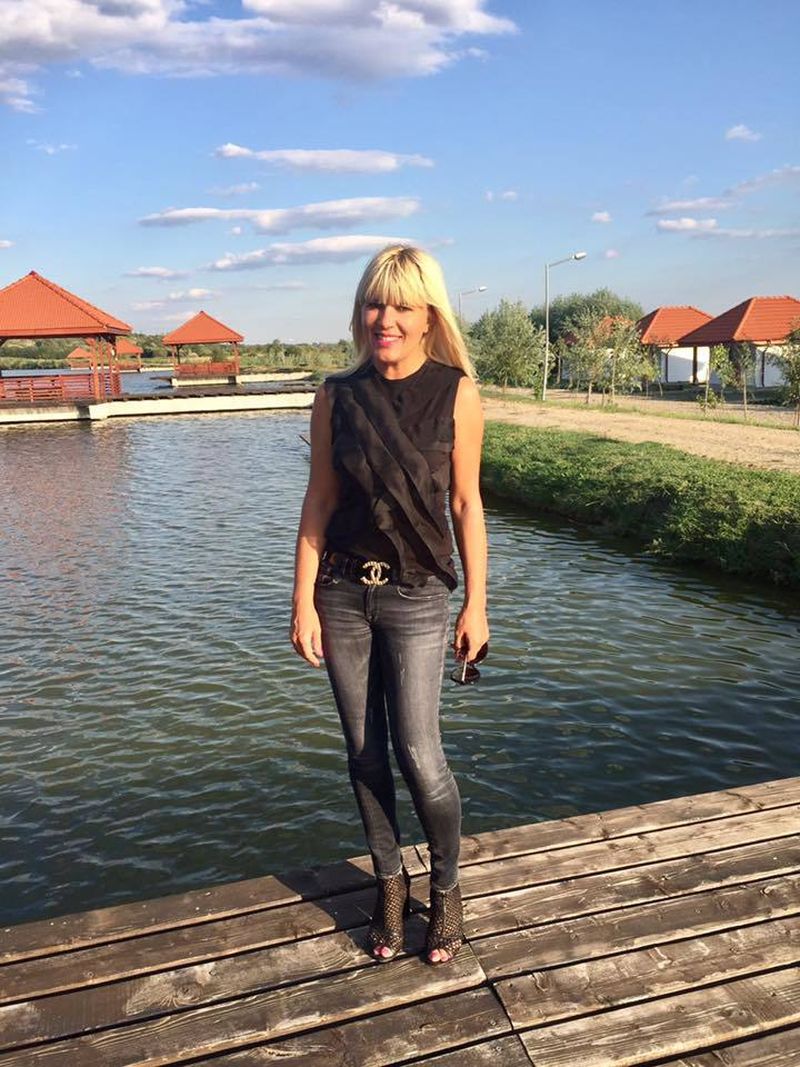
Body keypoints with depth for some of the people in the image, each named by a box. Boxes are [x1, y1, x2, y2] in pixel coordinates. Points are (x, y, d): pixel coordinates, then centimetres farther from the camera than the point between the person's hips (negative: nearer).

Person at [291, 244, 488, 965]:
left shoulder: (456, 392, -4)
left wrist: (476, 604, -1)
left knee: (418, 755, -5)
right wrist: (304, 603, -1)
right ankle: (390, 883, 32)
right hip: (342, 591, 3)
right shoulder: (337, 396, 1)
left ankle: (446, 889, 24)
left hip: (417, 595, -2)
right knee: (365, 753, 10)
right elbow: (318, 502, 3)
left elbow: (466, 503, -1)